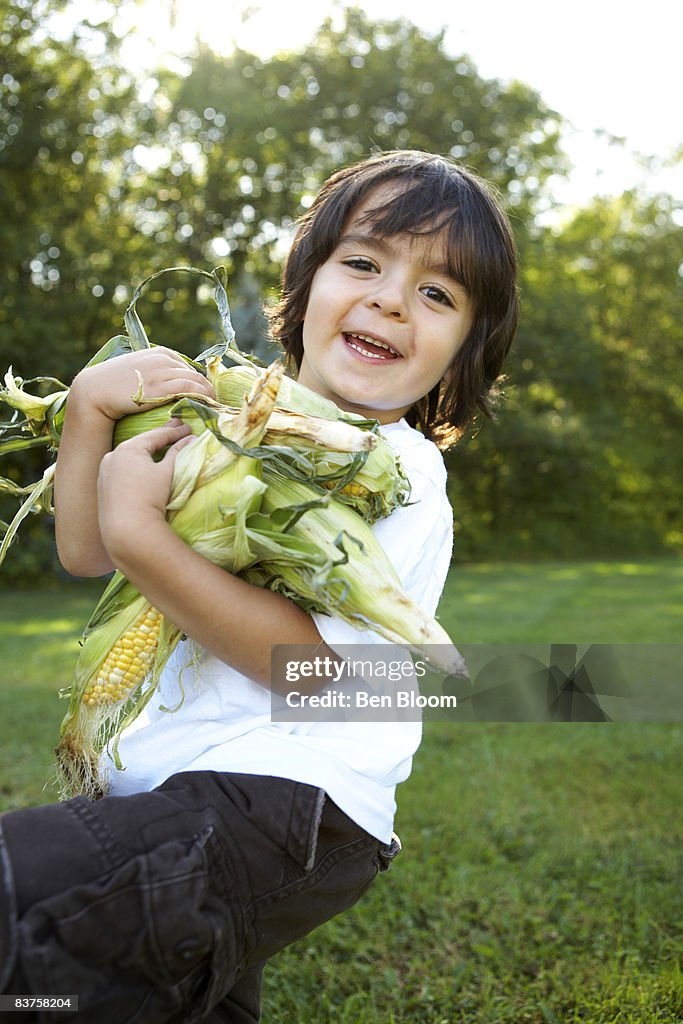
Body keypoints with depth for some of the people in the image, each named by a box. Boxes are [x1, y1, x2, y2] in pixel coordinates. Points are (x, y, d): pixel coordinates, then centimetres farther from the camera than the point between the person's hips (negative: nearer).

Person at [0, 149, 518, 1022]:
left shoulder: (401, 479, -11)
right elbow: (83, 552, 8)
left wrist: (141, 536, -24)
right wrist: (91, 405, -6)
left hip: (283, 799, -7)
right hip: (168, 795, 8)